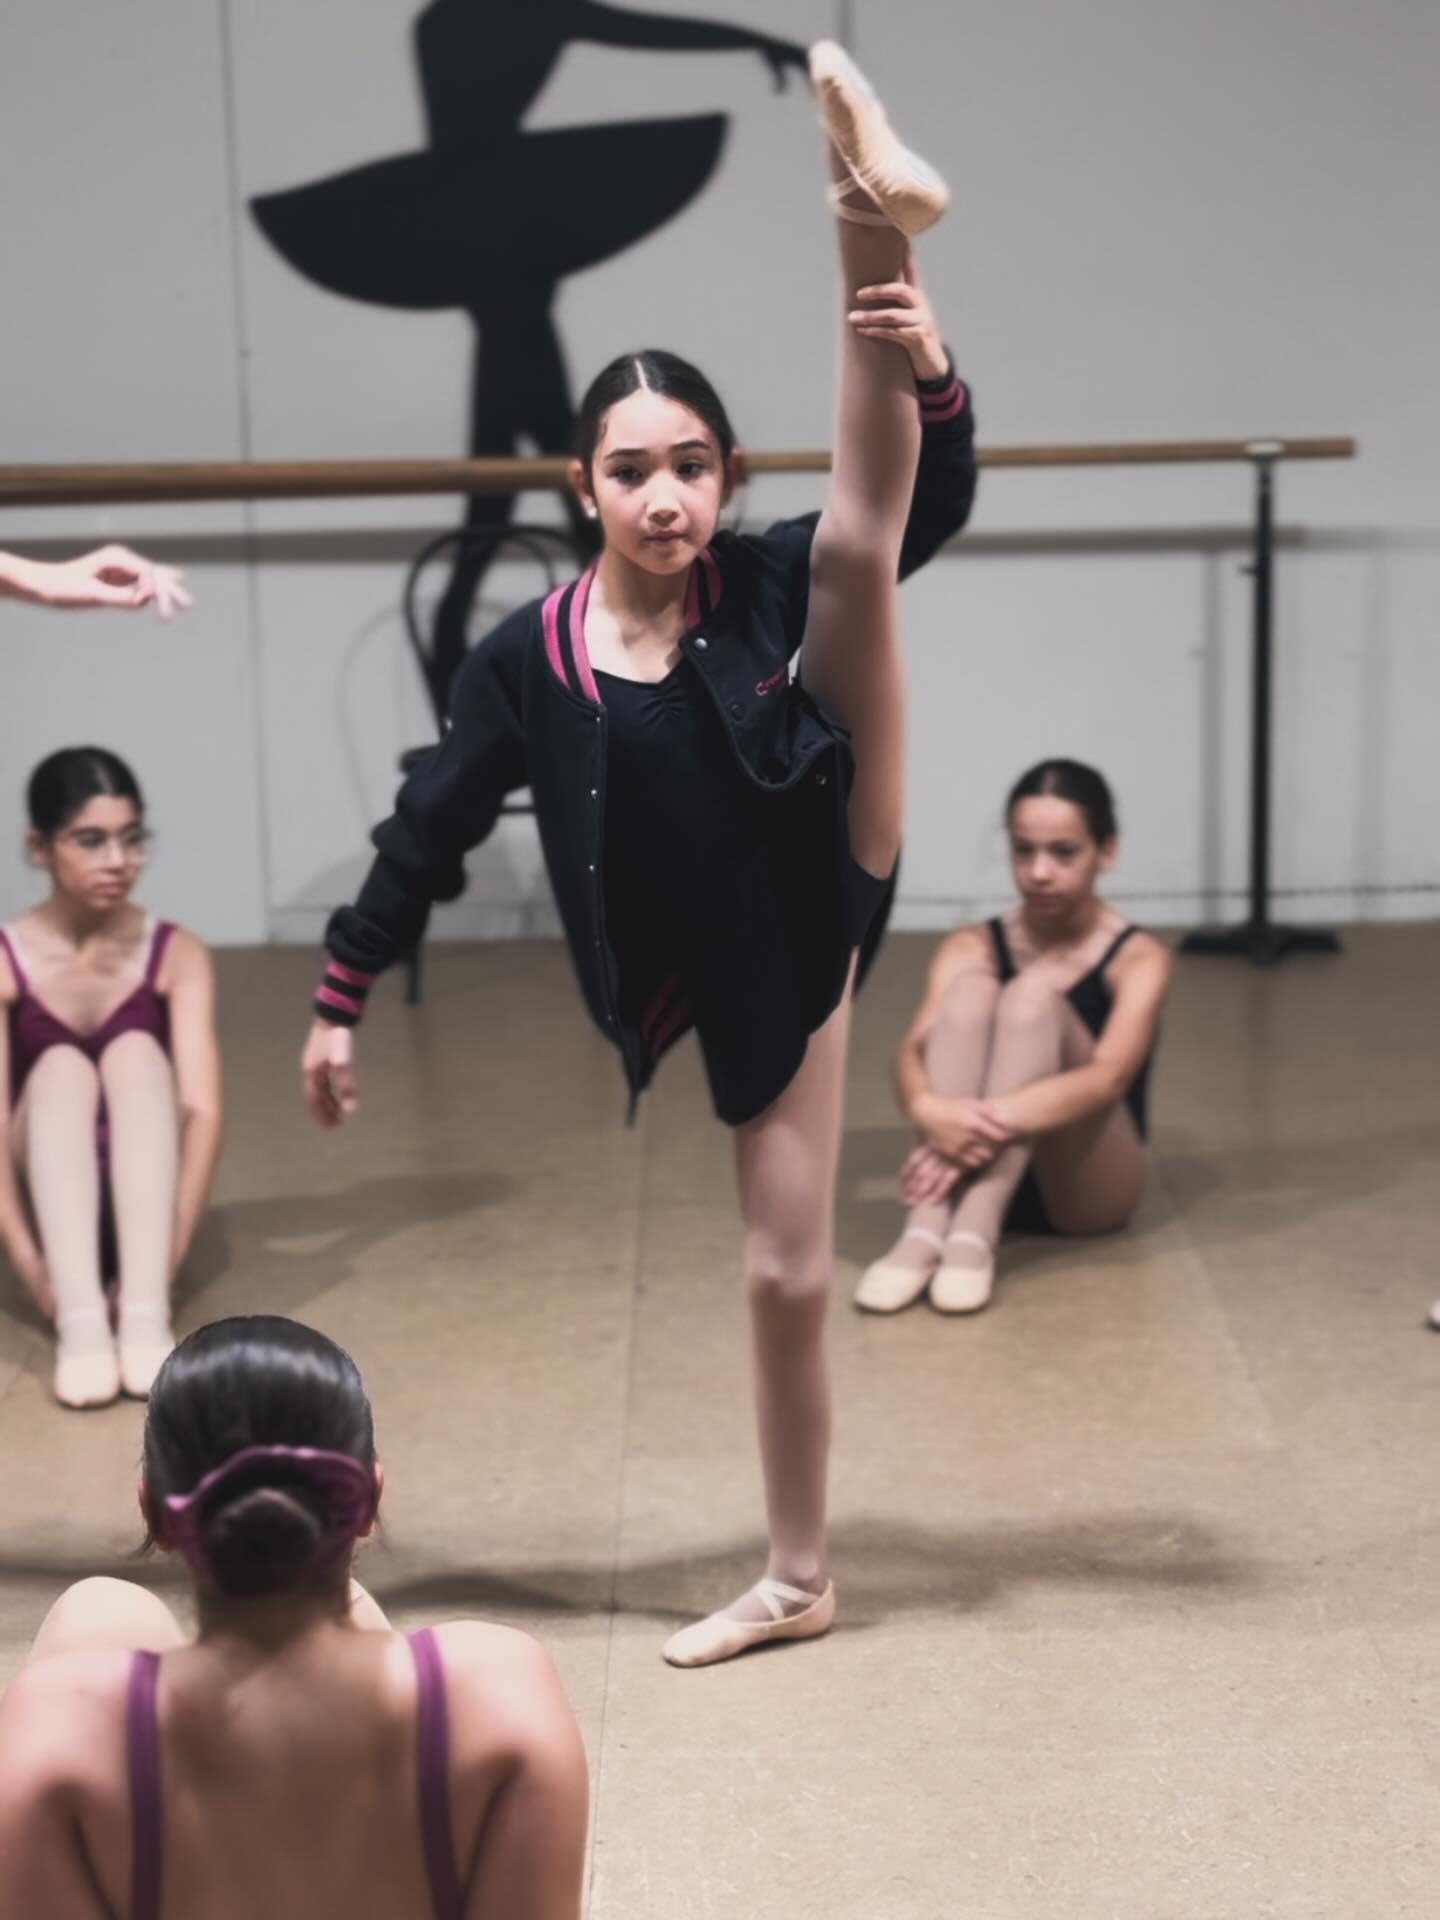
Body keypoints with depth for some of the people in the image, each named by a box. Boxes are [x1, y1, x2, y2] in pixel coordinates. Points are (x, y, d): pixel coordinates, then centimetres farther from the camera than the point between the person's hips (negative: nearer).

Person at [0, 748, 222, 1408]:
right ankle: (79, 1320, -48)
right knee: (60, 1067, -28)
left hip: (138, 1202, 0)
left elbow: (203, 1109, -18)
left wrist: (169, 1253, -33)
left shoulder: (178, 955, -6)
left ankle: (145, 1311, -43)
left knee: (135, 1051, -26)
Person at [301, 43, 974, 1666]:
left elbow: (924, 512, -10)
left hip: (831, 889, 0)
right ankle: (797, 1578, 20)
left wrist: (924, 369, -30)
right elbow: (432, 827, 0)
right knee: (786, 1272, 4)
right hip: (742, 977, 1)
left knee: (858, 552, -16)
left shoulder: (759, 584, -5)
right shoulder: (529, 659, -6)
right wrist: (340, 1000, 2)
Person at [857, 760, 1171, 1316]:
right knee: (971, 988, -22)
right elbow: (914, 1051, -14)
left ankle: (974, 1234, -40)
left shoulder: (1138, 958, -3)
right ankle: (925, 1230, -37)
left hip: (1089, 1188, -2)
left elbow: (1107, 1079, -23)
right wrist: (930, 1111, -39)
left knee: (1034, 994, -24)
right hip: (984, 1172, 2)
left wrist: (995, 1123, -40)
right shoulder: (972, 949, 5)